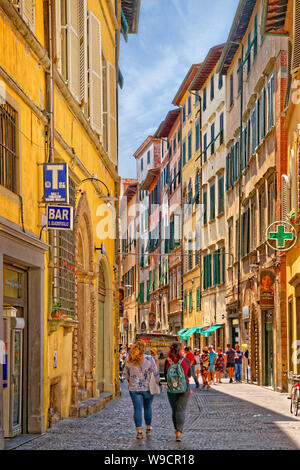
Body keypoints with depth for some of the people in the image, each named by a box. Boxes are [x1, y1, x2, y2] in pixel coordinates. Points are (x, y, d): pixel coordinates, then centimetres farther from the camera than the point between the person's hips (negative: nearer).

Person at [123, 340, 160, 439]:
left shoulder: (129, 360, -4)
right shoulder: (149, 359, -10)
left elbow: (125, 374, 5)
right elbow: (155, 373, -5)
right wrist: (157, 383, 9)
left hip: (134, 388, 1)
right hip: (148, 388, -1)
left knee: (137, 409, 2)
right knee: (148, 407, 17)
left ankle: (139, 431, -2)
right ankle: (148, 428, 30)